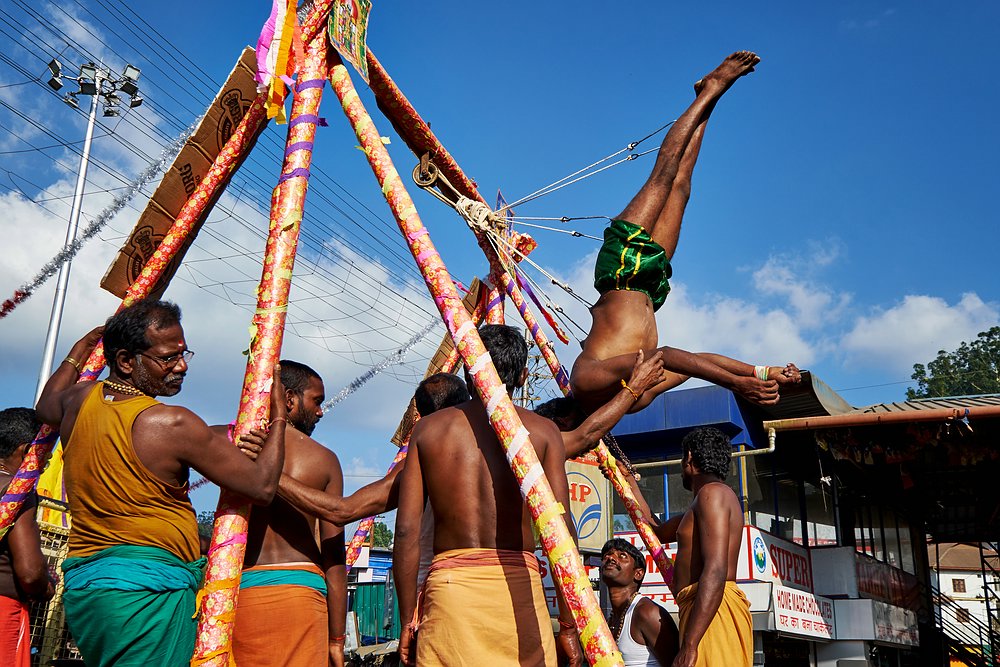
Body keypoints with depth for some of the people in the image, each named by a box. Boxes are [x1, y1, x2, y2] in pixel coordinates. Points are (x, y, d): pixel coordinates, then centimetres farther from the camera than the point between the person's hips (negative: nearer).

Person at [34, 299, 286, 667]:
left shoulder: (81, 399, 6)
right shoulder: (173, 425, -15)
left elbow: (47, 405, 35)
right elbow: (262, 486, -11)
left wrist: (82, 348, 46)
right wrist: (278, 416, 3)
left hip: (81, 583, 9)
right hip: (148, 589, -9)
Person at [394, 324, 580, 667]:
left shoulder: (428, 428, 8)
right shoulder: (542, 430, 5)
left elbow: (406, 530, 4)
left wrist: (408, 619, 11)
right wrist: (568, 625, 5)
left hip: (448, 586, 1)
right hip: (519, 587, -1)